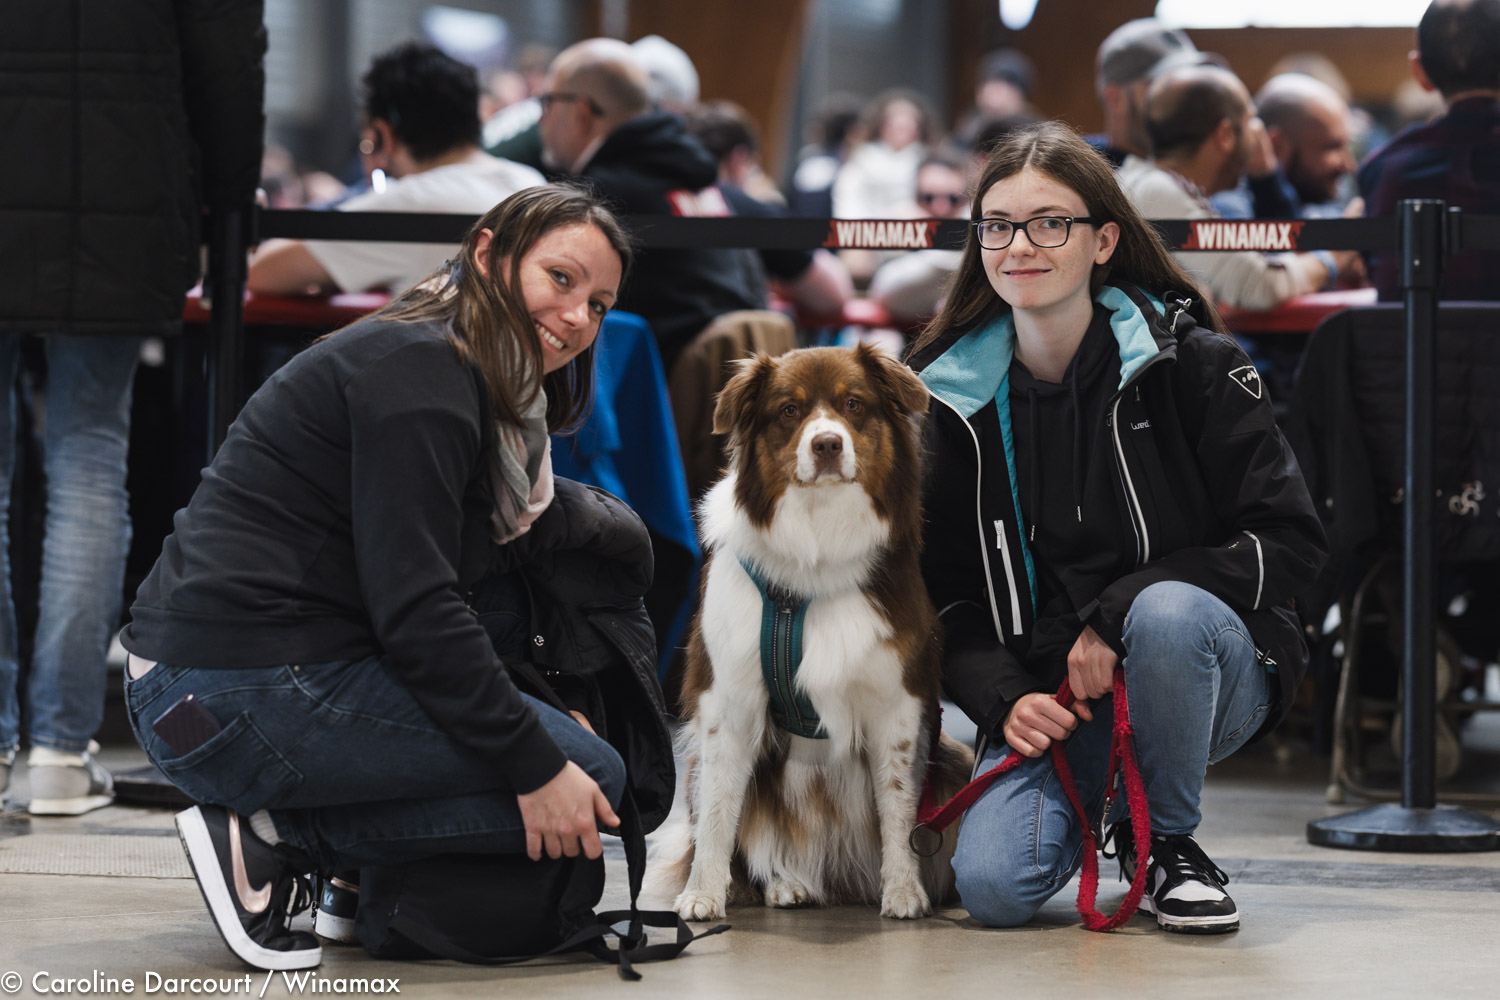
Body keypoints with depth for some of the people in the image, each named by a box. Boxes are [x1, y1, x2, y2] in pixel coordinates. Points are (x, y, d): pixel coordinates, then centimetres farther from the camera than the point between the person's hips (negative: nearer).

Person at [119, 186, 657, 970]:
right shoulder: (420, 373, -12)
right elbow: (415, 609, -18)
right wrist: (536, 766, -16)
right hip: (242, 700, -11)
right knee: (594, 780, -8)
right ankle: (274, 836, -9)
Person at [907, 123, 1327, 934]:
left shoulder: (1186, 362, -7)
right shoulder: (953, 397, 3)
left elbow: (1289, 540, -11)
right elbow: (944, 593, 7)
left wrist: (1117, 613, -19)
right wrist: (1004, 699, -13)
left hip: (1208, 668, -2)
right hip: (1047, 688, 2)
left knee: (1167, 614, -38)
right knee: (993, 888, -25)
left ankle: (1163, 840, -9)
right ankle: (1084, 803, 14)